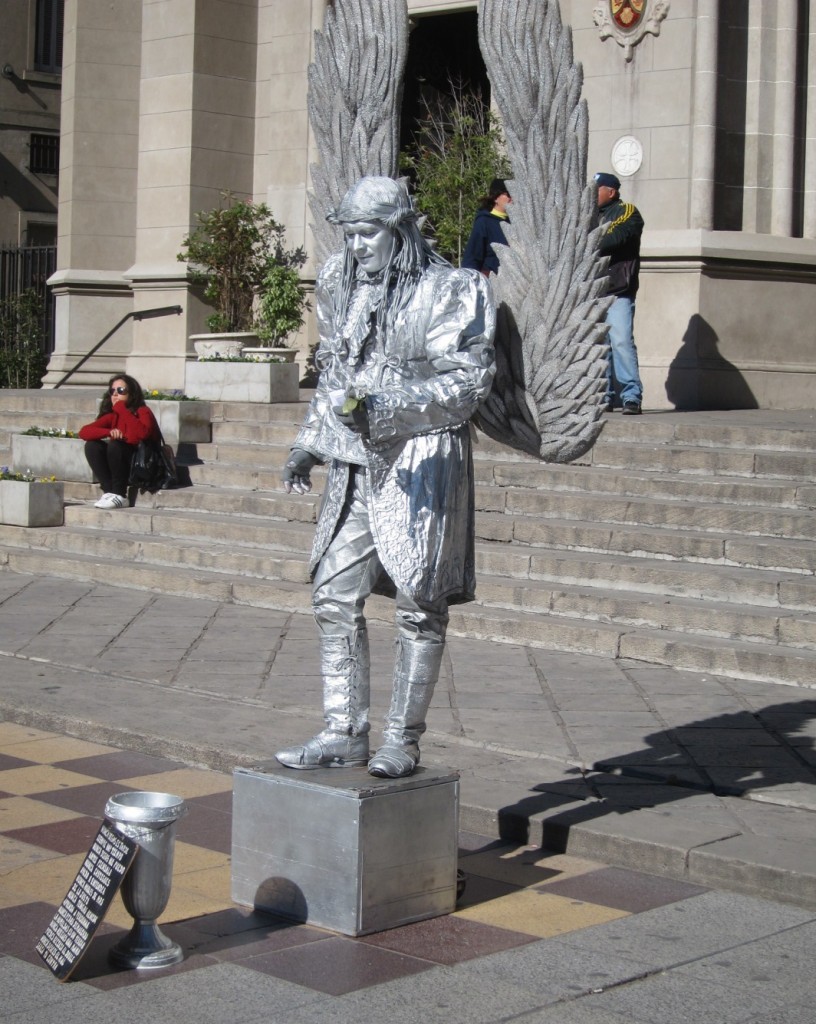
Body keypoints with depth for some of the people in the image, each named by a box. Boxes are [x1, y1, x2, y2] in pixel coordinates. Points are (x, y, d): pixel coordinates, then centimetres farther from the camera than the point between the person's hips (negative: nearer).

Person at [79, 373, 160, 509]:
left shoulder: (142, 412, -10)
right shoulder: (112, 416, 5)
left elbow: (143, 433, -33)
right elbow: (84, 431, -6)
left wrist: (121, 409, -23)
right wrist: (109, 432, -23)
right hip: (125, 470, 6)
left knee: (115, 445, -28)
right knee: (92, 445, -11)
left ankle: (119, 496, -22)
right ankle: (109, 491, -14)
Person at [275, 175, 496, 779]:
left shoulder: (448, 292, -7)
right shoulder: (343, 290, 13)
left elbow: (467, 381, -14)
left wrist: (384, 410, -24)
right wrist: (310, 445, 14)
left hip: (423, 463, -6)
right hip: (355, 465, 6)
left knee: (419, 604, 0)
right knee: (334, 595, 3)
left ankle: (404, 739, 10)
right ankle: (344, 734, 11)